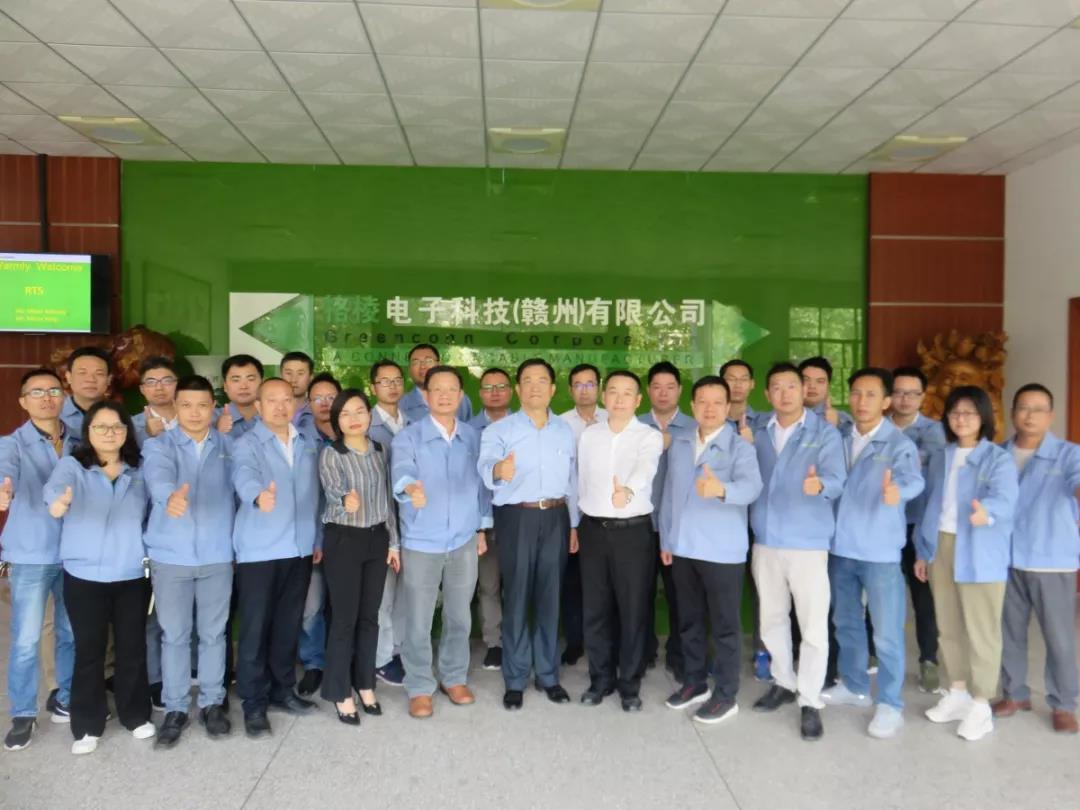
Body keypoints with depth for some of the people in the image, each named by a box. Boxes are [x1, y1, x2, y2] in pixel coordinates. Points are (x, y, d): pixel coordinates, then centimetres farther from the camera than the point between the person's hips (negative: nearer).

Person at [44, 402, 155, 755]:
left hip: (132, 575, 2)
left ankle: (136, 715, 27)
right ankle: (87, 726, 21)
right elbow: (54, 486, -26)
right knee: (89, 651, 5)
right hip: (84, 577, -2)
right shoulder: (72, 465, -4)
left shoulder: (138, 472, 6)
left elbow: (148, 517, 6)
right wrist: (58, 500, -49)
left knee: (132, 648, 10)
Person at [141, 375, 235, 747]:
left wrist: (236, 543, 0)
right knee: (174, 635, 8)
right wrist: (170, 496, -48)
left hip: (217, 554, 1)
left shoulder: (228, 446, 4)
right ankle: (175, 708, 23)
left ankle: (211, 703, 26)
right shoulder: (158, 445, -4)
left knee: (213, 633, 11)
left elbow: (236, 492, 4)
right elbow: (158, 476, -25)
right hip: (171, 555, -1)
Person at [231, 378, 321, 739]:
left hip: (299, 549, 5)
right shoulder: (247, 444, -8)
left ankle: (282, 689, 30)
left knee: (289, 625, 14)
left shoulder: (308, 444, 9)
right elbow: (244, 475, -30)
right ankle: (254, 703, 14)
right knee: (256, 628, 1)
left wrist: (318, 538, 13)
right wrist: (259, 495, -52)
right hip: (259, 550, -5)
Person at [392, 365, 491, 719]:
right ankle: (420, 688, 22)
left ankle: (455, 678, 34)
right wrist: (410, 488, -50)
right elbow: (401, 470, -27)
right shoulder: (408, 437, -8)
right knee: (418, 623, 4)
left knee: (460, 617, 14)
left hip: (464, 541, 3)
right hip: (421, 543, -3)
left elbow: (481, 484, 11)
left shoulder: (474, 437, 4)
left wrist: (482, 528, 12)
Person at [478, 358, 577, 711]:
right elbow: (484, 466, -23)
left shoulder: (565, 430, 10)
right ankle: (515, 680, 15)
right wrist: (499, 470, -47)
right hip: (517, 518, -3)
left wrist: (574, 524, 11)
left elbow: (572, 480, 14)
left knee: (549, 597, 10)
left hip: (556, 517, 3)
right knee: (517, 598, 2)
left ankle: (548, 674, 23)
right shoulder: (499, 430, -4)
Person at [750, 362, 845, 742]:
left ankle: (810, 701, 13)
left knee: (814, 625, 0)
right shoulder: (758, 433, 8)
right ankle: (784, 682, 35)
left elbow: (836, 478, -23)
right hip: (765, 540, 5)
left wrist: (819, 484, -42)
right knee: (772, 619, 16)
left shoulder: (825, 432, -6)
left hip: (808, 542, -4)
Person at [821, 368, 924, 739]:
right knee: (846, 622, 18)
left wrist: (897, 490, -53)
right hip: (841, 546, 5)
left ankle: (890, 705, 17)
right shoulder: (840, 437, 5)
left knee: (886, 632, 2)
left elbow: (913, 479, -31)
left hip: (880, 549, -5)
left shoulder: (899, 444, -12)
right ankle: (853, 686, 36)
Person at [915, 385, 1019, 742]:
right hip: (940, 547, 6)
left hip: (979, 554, -6)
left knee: (980, 630, 1)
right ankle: (958, 693, 31)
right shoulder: (940, 458, 11)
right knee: (948, 627, 15)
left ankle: (981, 705, 14)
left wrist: (986, 511, -48)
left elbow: (1005, 500, -25)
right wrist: (921, 550, 14)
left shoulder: (999, 459, -8)